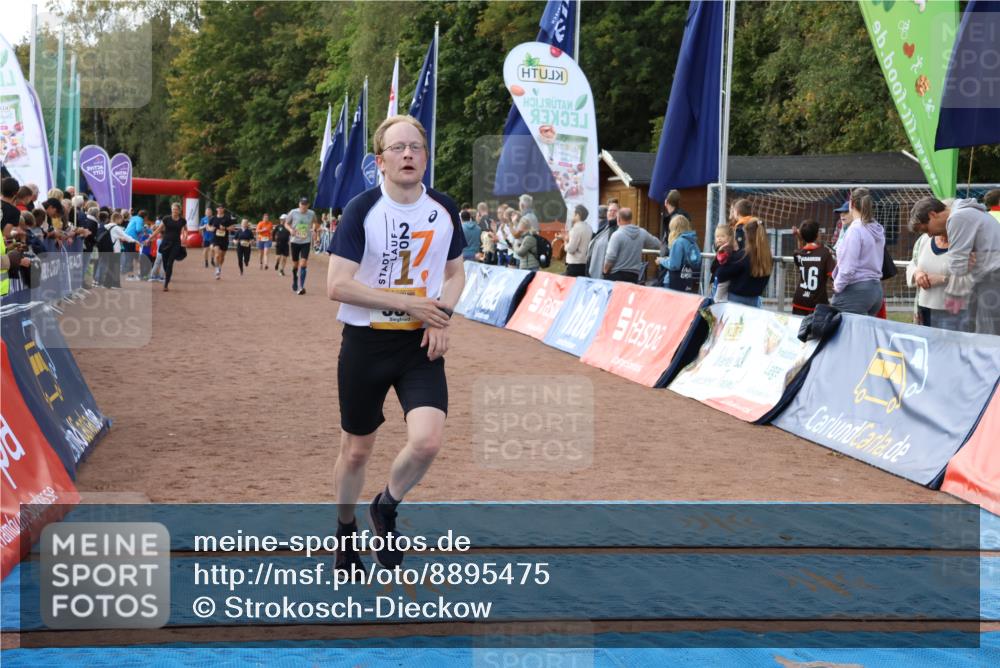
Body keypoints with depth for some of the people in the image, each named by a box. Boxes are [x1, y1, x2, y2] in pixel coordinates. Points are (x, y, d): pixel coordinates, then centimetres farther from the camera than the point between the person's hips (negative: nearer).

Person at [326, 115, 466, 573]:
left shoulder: (444, 210, 2)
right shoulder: (362, 209, -11)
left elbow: (456, 273, 15)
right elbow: (337, 285, -15)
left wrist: (442, 316, -5)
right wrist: (408, 302, -18)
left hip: (420, 346, 2)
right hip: (365, 345, -2)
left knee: (427, 441, -18)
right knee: (357, 450, 9)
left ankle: (386, 509, 12)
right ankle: (345, 533, 35)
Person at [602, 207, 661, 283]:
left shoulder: (617, 235, -12)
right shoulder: (642, 233, 4)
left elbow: (610, 257, -16)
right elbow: (657, 244, 20)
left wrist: (605, 272, -2)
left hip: (616, 275, -5)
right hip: (634, 275, 5)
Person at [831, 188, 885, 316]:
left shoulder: (855, 229, -14)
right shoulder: (878, 230, 10)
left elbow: (848, 266, -17)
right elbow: (875, 261, 15)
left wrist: (837, 287, -4)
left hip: (856, 290, -8)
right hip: (876, 288, 8)